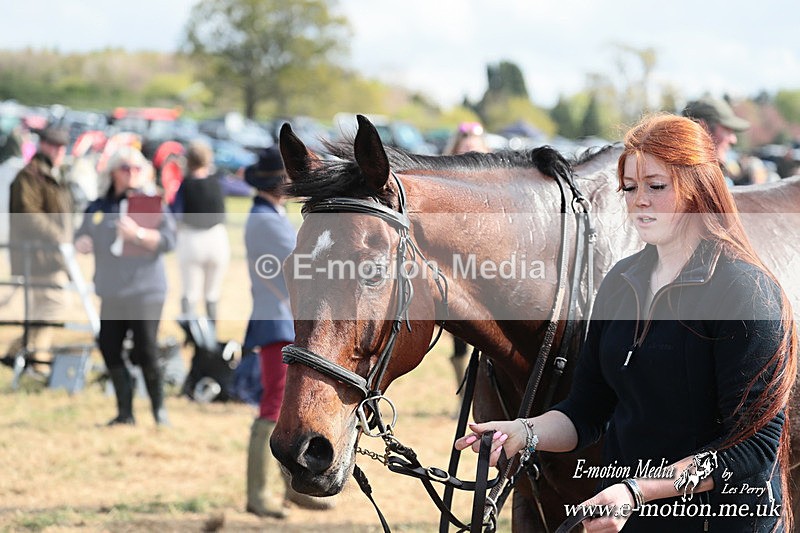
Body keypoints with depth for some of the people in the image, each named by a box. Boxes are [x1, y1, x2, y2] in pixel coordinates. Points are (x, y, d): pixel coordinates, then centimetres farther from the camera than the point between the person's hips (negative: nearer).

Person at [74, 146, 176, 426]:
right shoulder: (98, 208, 12)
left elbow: (168, 240, -12)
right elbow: (82, 237, 20)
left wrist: (138, 234, -26)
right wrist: (81, 243, -4)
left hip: (145, 290, -5)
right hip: (111, 293, 5)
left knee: (146, 353, -10)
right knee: (109, 350, 5)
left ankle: (159, 410, 5)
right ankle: (125, 411, 16)